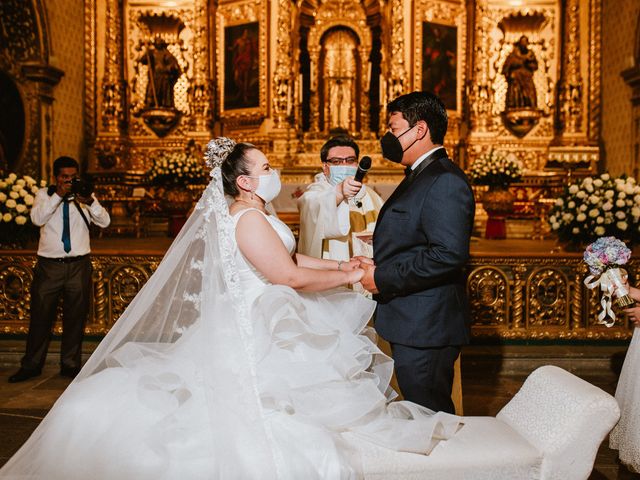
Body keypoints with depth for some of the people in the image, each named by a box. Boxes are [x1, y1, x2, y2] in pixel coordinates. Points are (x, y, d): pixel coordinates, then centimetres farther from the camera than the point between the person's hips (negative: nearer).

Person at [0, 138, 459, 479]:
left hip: (261, 323, 10)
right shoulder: (250, 220, -21)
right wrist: (350, 276, -13)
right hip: (255, 331, -10)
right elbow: (291, 276, -23)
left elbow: (290, 258, 16)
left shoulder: (255, 215, 12)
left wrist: (340, 266, 8)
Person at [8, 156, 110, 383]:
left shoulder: (85, 196, 7)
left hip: (79, 265, 1)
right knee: (41, 316, 5)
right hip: (49, 265, -1)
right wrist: (58, 195, -19)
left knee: (75, 317, 6)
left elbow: (105, 222, -5)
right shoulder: (44, 195, 7)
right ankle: (31, 366, 18)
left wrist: (90, 202, -23)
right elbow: (37, 218, -11)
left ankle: (70, 365, 19)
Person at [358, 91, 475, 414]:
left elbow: (449, 254, -27)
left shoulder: (445, 182, -17)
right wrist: (378, 264, 3)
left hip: (425, 329, -10)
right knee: (420, 414, 20)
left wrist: (383, 278, -20)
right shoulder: (419, 177, 17)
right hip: (412, 325, 10)